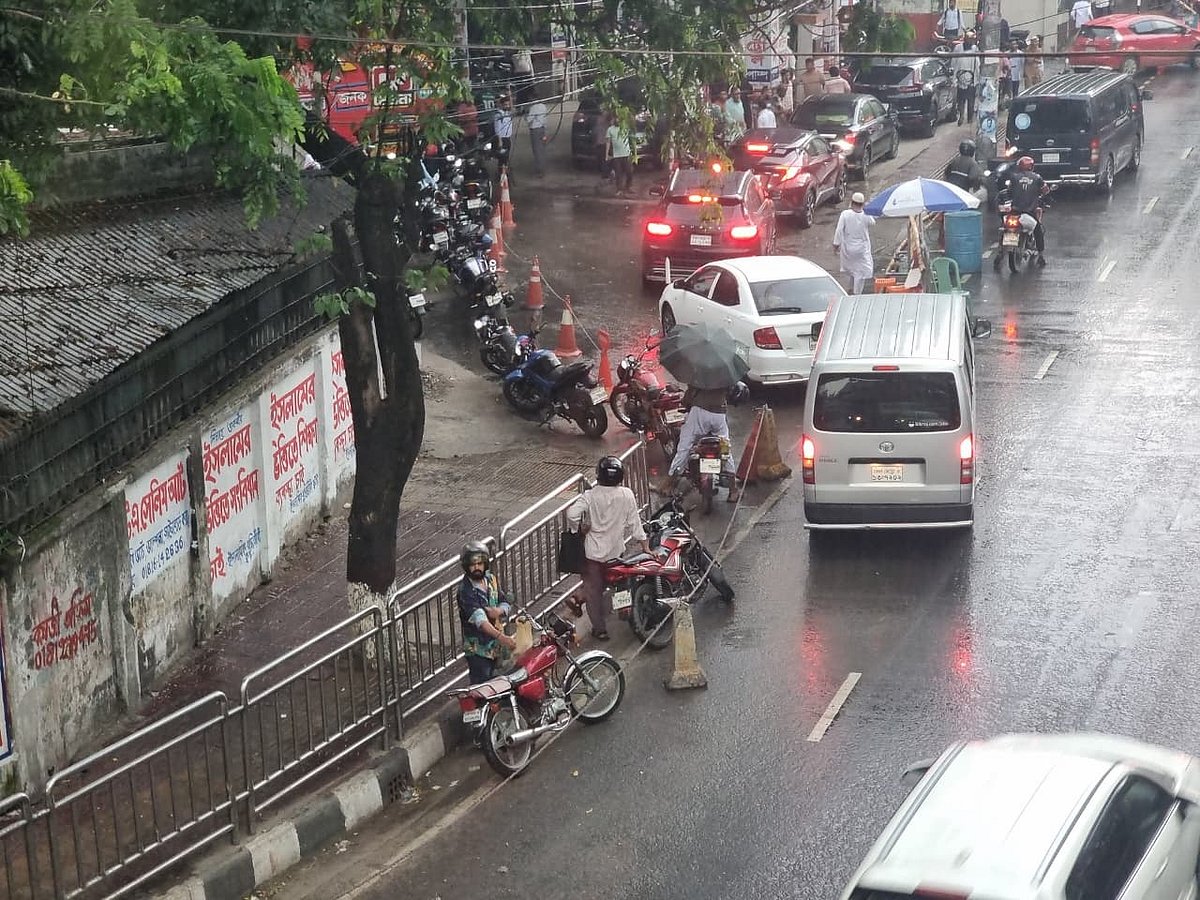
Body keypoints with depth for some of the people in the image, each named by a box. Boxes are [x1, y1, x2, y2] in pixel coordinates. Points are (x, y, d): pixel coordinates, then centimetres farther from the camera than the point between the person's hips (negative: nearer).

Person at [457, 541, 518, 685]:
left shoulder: (491, 579, 4)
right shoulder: (465, 591, -20)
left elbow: (507, 603, 10)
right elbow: (479, 620, -32)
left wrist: (499, 611, -16)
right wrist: (501, 637, -46)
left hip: (496, 646, 7)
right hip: (478, 650, -7)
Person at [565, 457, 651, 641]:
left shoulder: (590, 496, -15)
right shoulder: (627, 495, -10)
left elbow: (572, 514, -26)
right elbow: (634, 522, -5)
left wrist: (580, 527, -7)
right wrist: (645, 546, 2)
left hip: (594, 550, -2)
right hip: (616, 550, 2)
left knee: (593, 589, 10)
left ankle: (600, 629, 15)